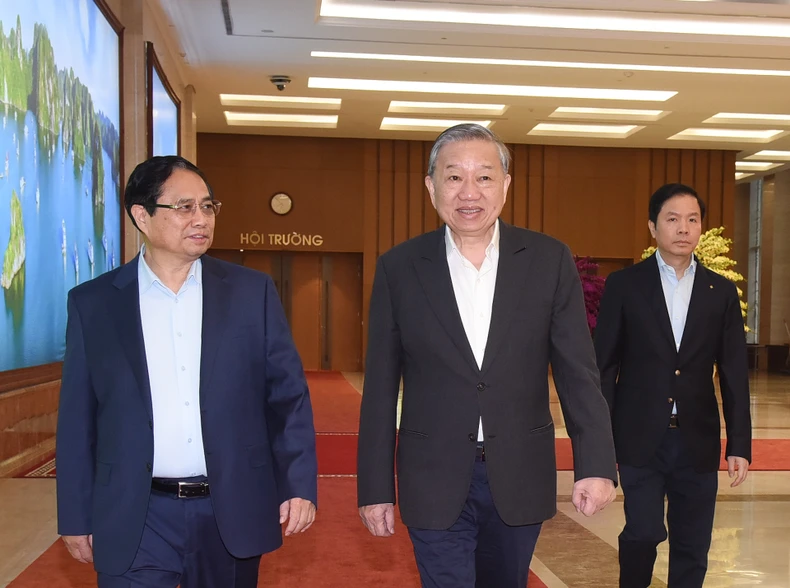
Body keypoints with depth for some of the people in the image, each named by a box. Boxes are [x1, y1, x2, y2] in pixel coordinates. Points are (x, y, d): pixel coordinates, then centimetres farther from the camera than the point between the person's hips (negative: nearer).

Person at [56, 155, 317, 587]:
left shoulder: (252, 291, 1)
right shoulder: (93, 302, 1)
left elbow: (287, 394, 1)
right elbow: (78, 418, 4)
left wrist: (299, 485, -5)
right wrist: (76, 517, 4)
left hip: (233, 511, 1)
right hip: (135, 519, -1)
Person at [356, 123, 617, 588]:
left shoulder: (549, 261, -3)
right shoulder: (399, 268, -4)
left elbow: (578, 372, -3)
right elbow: (380, 389, -1)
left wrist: (597, 465, -11)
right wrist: (375, 488, 0)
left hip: (520, 477, 2)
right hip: (435, 481, -1)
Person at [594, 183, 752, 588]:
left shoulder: (722, 292, 5)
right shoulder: (624, 285, -2)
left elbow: (734, 373, 5)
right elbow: (604, 365, -1)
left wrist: (739, 444, 1)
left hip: (698, 439, 2)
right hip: (640, 437, -2)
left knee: (692, 547, 8)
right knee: (644, 532, -3)